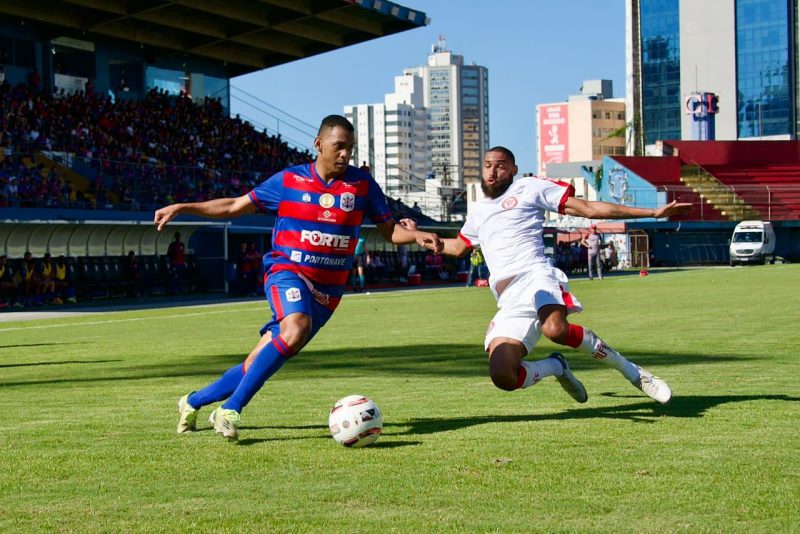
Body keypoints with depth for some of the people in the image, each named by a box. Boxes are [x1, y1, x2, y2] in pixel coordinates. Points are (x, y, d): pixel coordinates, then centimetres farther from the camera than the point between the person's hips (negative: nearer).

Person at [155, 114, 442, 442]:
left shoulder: (362, 185, 4)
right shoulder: (288, 180, 1)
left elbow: (390, 230, 8)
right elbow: (235, 206, 10)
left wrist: (417, 236, -14)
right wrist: (183, 208, 3)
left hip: (327, 290, 3)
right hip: (287, 272, -3)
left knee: (257, 365, 2)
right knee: (297, 328, -36)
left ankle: (193, 402, 26)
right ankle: (230, 410, -27)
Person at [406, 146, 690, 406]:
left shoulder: (529, 187, 13)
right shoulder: (477, 211, 29)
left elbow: (589, 208, 9)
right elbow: (457, 247, 48)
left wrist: (653, 212, 3)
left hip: (535, 276, -5)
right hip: (509, 304, 5)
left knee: (556, 329, -40)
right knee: (502, 377, -18)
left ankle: (631, 371, -17)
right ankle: (556, 367, 14)